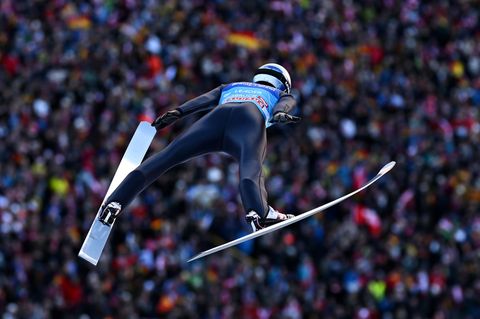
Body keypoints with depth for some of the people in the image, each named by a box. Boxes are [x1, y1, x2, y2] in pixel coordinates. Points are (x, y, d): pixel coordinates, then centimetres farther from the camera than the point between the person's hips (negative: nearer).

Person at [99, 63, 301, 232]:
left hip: (217, 116, 2)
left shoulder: (230, 87, 46)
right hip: (250, 120, -2)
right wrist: (280, 115, -5)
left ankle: (115, 202, -14)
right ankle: (257, 212, -59)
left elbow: (205, 99, 26)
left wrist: (177, 112, 12)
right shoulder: (284, 96, 41)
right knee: (251, 168, -30)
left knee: (165, 158, 0)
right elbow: (284, 105, 16)